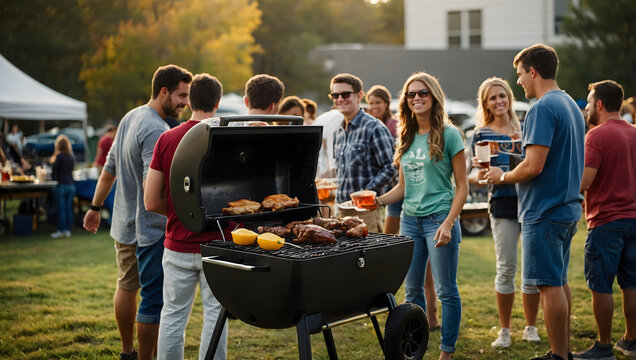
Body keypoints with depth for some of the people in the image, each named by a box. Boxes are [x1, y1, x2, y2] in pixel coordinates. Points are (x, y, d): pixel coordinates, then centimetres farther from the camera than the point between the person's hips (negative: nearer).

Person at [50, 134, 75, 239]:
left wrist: (52, 161, 12)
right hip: (71, 185, 6)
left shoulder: (60, 156, -12)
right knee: (69, 208, 9)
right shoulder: (72, 156, 7)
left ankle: (61, 231, 3)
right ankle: (67, 230, 13)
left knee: (61, 209, 0)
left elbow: (54, 169, -8)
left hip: (62, 185, -6)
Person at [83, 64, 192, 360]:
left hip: (123, 224, 10)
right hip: (150, 228, -10)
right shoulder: (157, 131, -20)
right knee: (154, 299, -2)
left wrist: (95, 207, 25)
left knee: (126, 286, 21)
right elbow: (152, 187, -30)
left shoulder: (130, 118, 10)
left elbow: (109, 169, 18)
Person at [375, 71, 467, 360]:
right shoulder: (406, 138, 12)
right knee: (412, 289, 11)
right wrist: (379, 200, 0)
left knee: (445, 290, 2)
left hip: (439, 219, -6)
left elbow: (462, 186, -6)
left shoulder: (448, 134, -5)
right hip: (410, 220, 6)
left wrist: (448, 223, -16)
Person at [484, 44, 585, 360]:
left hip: (544, 211, -10)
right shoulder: (571, 105, 15)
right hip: (568, 207, 10)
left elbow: (533, 166, -23)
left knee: (549, 284, -3)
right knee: (559, 281, 17)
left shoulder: (542, 109, -16)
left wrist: (503, 177, -5)